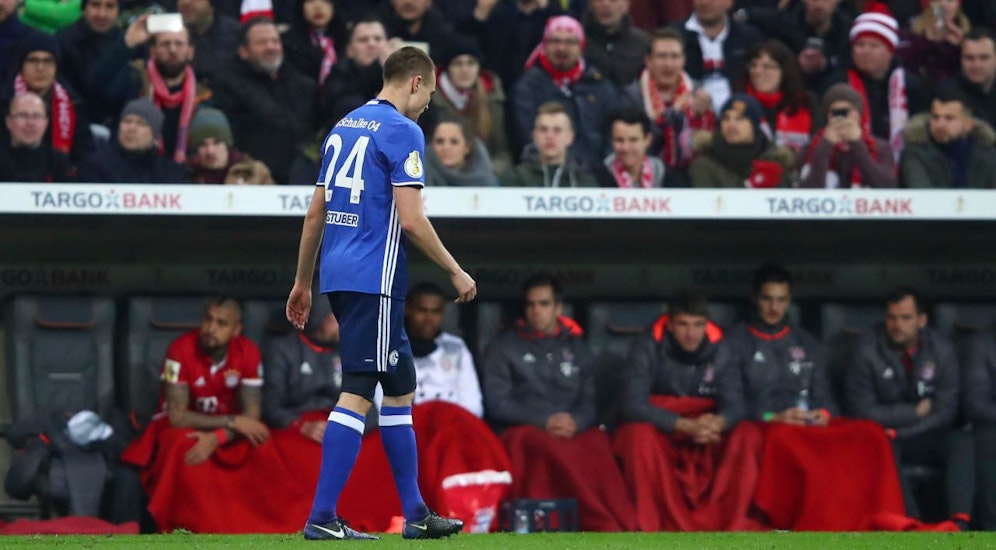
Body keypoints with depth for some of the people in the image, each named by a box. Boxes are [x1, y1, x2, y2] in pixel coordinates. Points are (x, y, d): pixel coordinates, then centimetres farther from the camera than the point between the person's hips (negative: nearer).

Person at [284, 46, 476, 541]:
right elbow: (410, 219, -15)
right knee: (357, 395, -10)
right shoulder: (402, 131, -9)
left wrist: (303, 283, 24)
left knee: (400, 388, 15)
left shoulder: (345, 127, 16)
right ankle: (322, 518, -14)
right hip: (374, 279, -9)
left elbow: (315, 213, 19)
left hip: (338, 274, 9)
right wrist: (456, 272, -5)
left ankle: (415, 513, 18)